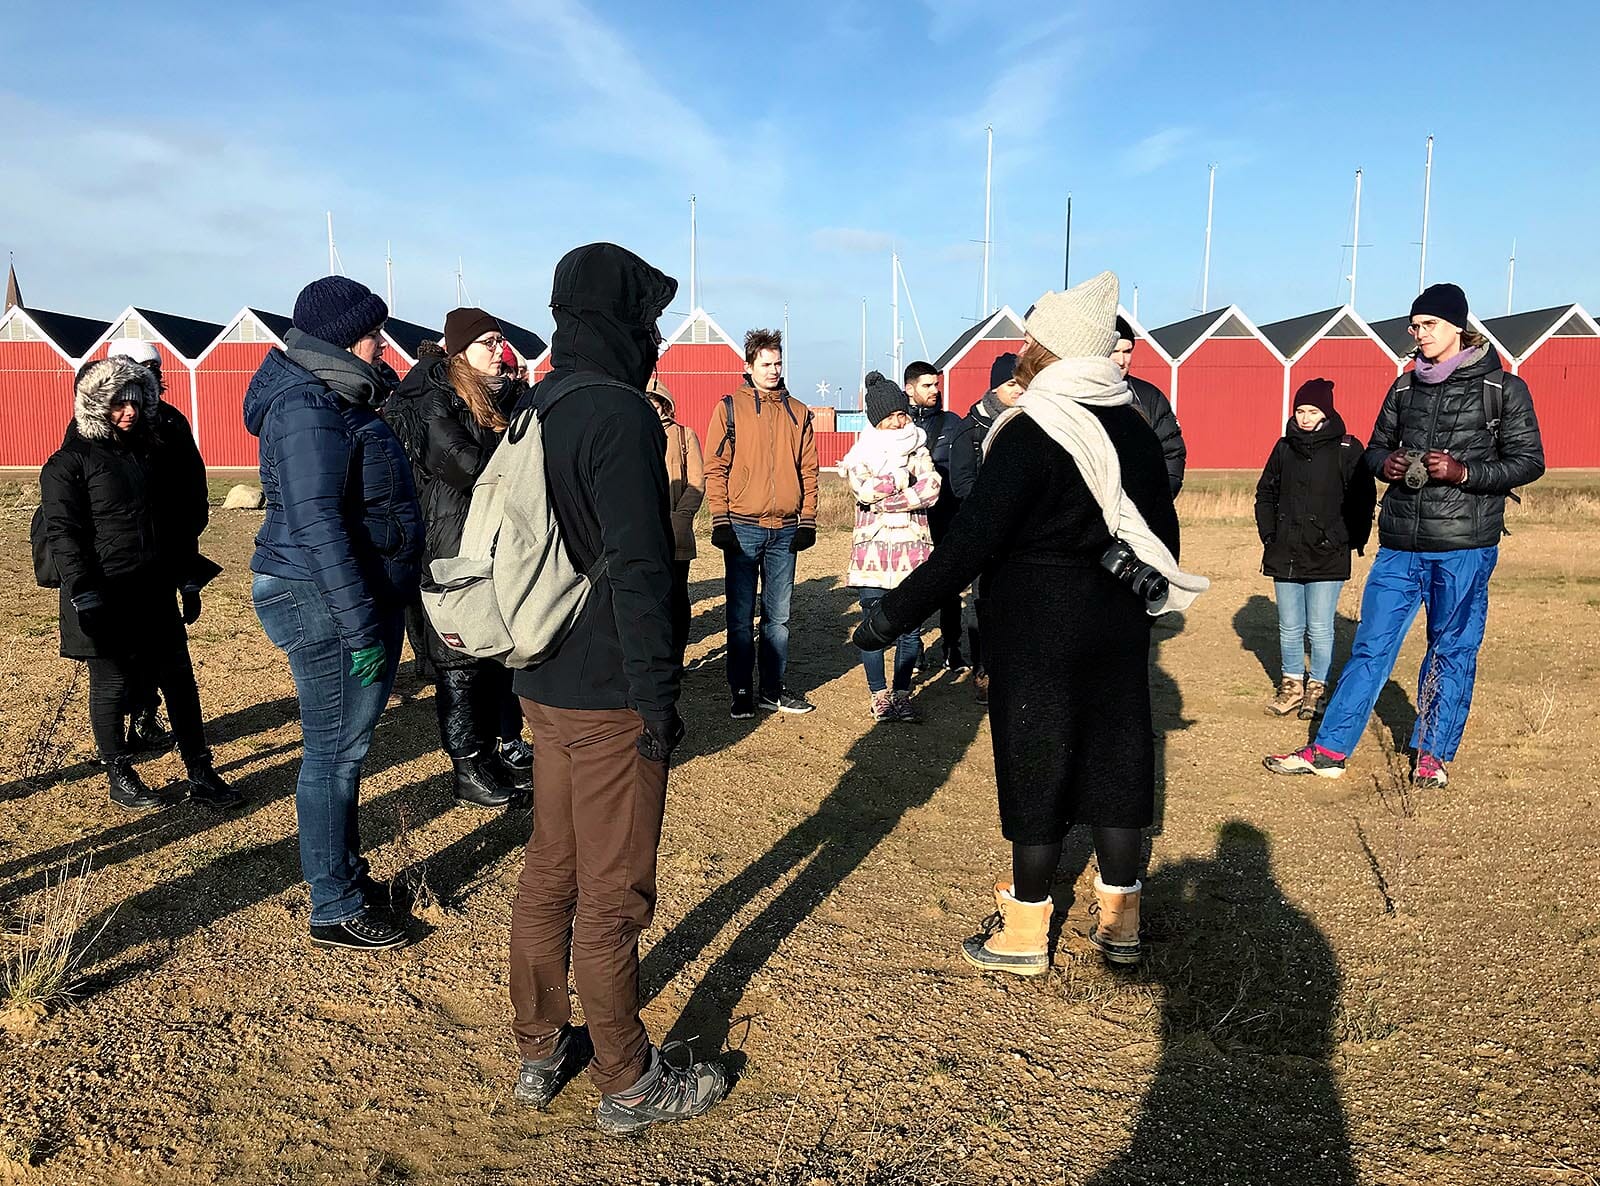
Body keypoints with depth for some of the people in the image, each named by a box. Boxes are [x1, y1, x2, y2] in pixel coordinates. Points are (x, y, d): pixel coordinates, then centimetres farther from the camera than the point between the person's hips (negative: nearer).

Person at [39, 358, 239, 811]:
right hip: (106, 599, -5)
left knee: (180, 680, 7)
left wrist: (189, 580, 15)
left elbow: (181, 522, 17)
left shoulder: (154, 454, 12)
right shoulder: (69, 463, -5)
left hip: (156, 594, 6)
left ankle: (201, 777, 14)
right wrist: (85, 596, -18)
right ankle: (120, 779, 22)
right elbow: (62, 534, -10)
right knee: (112, 685, 6)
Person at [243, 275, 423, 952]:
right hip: (324, 601, -10)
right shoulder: (308, 411, -16)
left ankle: (347, 871, 33)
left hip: (365, 595, 10)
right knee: (335, 750, -2)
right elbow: (317, 524, -23)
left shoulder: (337, 401, 17)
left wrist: (379, 614, 22)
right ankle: (334, 912, 10)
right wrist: (361, 627, -25)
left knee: (346, 744, 18)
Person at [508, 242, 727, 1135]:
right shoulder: (620, 413, -17)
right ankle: (630, 1085, 21)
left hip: (545, 683, 9)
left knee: (549, 874, 19)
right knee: (612, 895, 4)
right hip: (608, 697, -9)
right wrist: (659, 695, -17)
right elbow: (637, 568, -22)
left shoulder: (536, 409, 11)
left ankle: (543, 1052, 35)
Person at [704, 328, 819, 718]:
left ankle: (773, 691, 18)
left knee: (778, 616, 9)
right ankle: (741, 692, 12)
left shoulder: (799, 413, 11)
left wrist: (808, 521, 4)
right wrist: (720, 520, -8)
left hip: (785, 530, 3)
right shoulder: (730, 407, 2)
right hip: (742, 528, -3)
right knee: (741, 616, 2)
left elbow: (808, 469, 11)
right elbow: (716, 467, -1)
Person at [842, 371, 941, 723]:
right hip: (872, 549, -1)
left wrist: (883, 499, -12)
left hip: (911, 548, 1)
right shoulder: (861, 453, 8)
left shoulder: (918, 450, 12)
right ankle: (879, 695, 13)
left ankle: (902, 695, 14)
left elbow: (931, 489, -7)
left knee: (910, 628, 2)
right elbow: (863, 488, -13)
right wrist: (903, 475, -7)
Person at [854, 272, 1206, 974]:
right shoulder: (1134, 428, 8)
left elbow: (971, 543, -22)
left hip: (1036, 632, -7)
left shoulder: (1031, 433, -16)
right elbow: (1163, 529, 15)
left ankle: (1025, 935, 16)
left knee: (1034, 767, 3)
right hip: (1118, 626, 7)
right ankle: (1119, 923, 26)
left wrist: (894, 614, -19)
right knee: (1116, 758, 14)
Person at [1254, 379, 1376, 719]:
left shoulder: (1347, 449, -2)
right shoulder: (1284, 447, 9)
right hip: (1285, 555, 4)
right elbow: (1265, 493, 17)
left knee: (1320, 629, 0)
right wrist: (1269, 535, 9)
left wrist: (1350, 541, -4)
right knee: (1289, 628, 10)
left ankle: (1317, 690, 15)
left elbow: (1364, 499, 0)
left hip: (1327, 557, -4)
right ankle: (1292, 687, 23)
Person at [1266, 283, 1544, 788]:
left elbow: (1529, 461, -1)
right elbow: (1375, 447, 19)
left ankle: (1433, 754, 22)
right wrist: (1386, 463, -4)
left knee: (1452, 651, 7)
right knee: (1370, 646, 4)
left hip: (1464, 547, -3)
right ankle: (1329, 750, 8)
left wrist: (1464, 473, -17)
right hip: (1399, 544, 3)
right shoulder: (1404, 387, 10)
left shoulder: (1503, 388, -1)